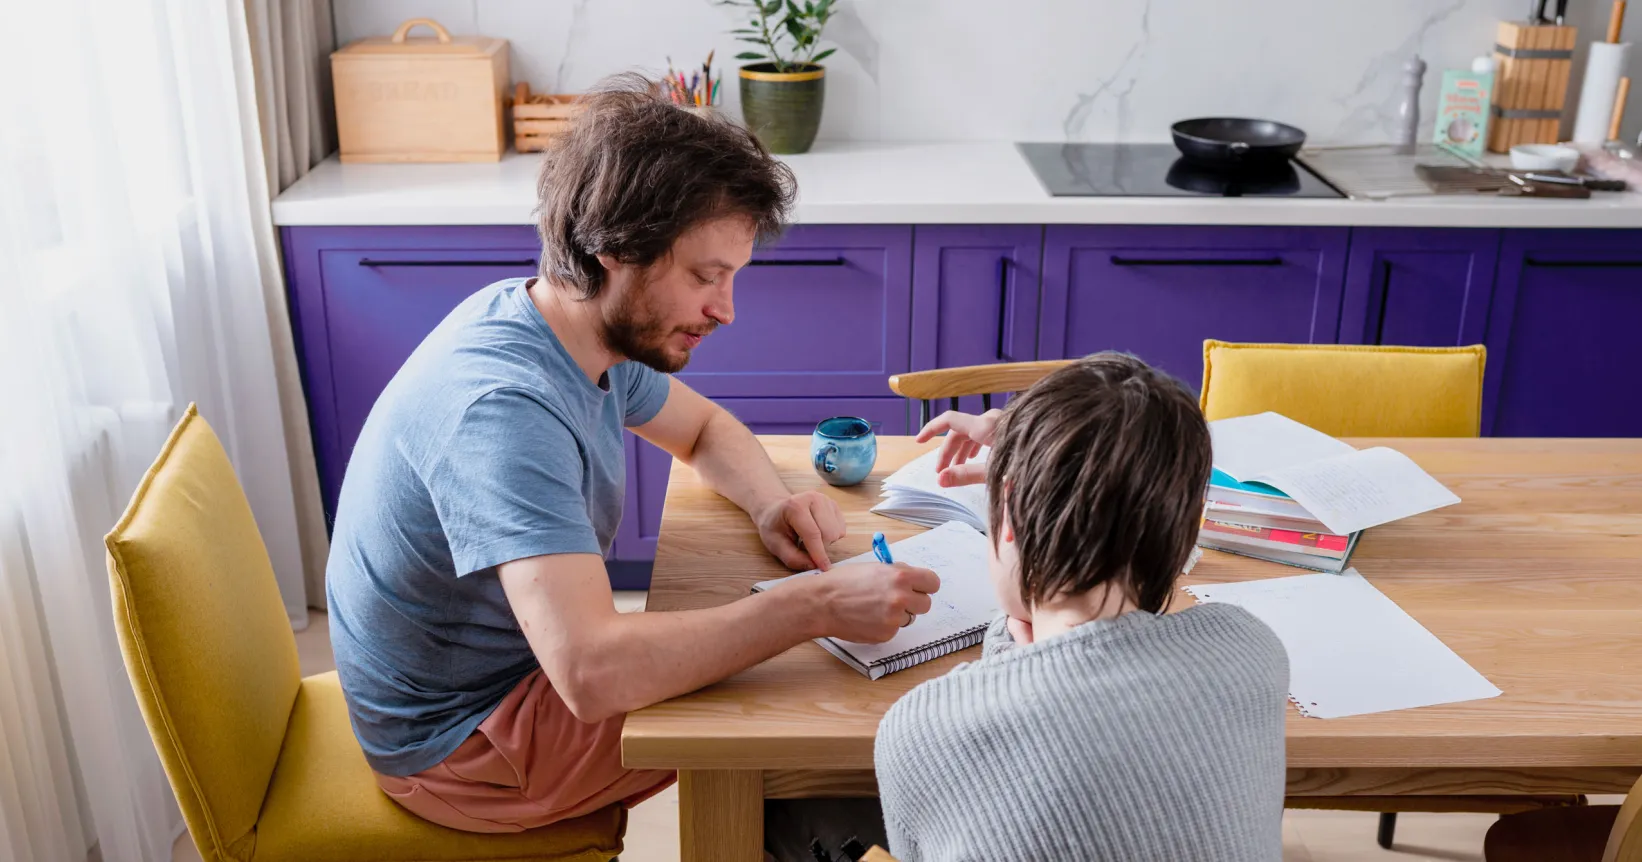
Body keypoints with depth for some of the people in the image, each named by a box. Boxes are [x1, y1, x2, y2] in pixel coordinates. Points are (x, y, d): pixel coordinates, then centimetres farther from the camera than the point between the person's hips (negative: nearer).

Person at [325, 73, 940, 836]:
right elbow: (591, 672, -42)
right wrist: (816, 607, -37)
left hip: (531, 661, 8)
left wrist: (772, 504, -9)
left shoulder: (594, 330, -6)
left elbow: (703, 427, 12)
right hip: (463, 740, -8)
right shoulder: (503, 406, -34)